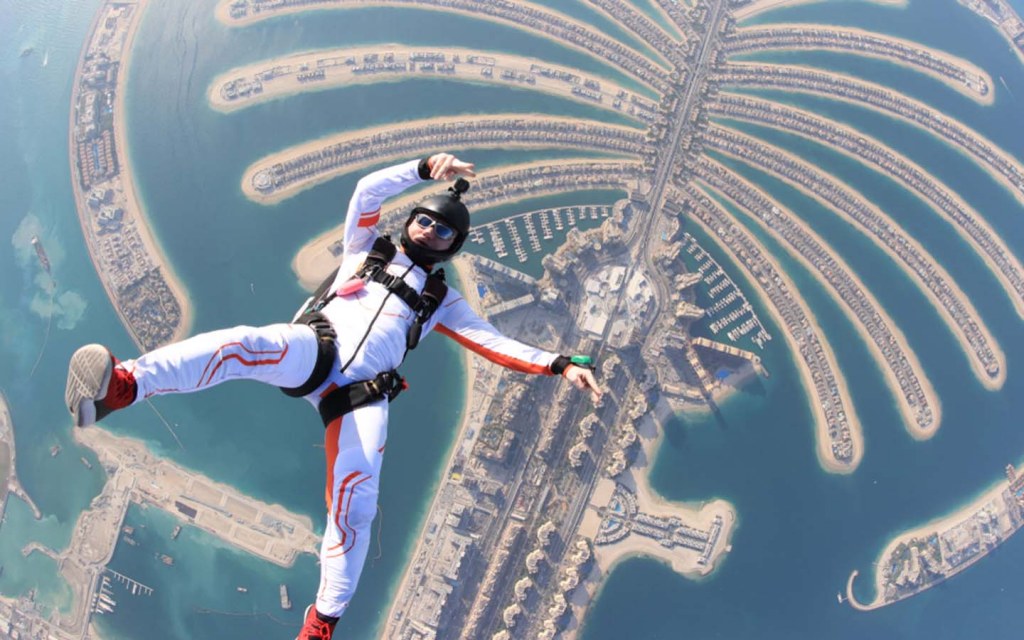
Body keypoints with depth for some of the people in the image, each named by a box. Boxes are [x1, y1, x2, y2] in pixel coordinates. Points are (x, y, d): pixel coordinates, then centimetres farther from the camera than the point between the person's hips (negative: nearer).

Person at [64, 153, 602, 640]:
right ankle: (120, 386, -53)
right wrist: (426, 168, 0)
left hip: (363, 394, 2)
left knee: (355, 503, -18)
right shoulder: (367, 249, 27)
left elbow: (494, 342, 20)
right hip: (315, 350, -1)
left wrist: (559, 364, 8)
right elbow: (367, 192, 12)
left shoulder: (442, 301, 29)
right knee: (246, 345, -36)